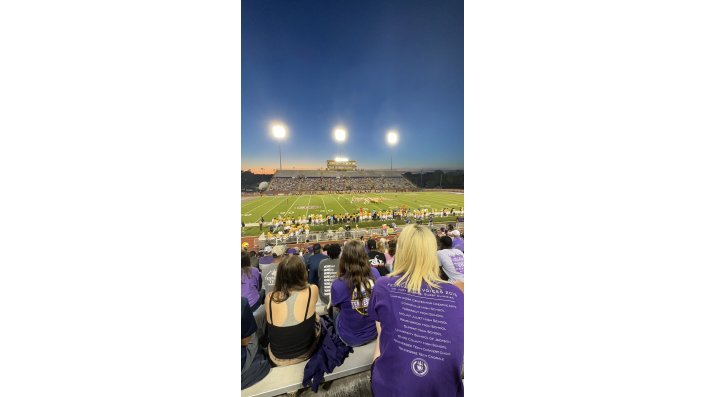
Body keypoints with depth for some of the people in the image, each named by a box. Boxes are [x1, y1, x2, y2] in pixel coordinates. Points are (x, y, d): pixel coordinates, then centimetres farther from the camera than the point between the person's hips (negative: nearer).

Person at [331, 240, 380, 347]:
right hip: (375, 331, 3)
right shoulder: (375, 273, -19)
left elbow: (338, 307, -6)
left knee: (336, 315, 25)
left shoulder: (338, 284, -29)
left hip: (351, 338, -3)